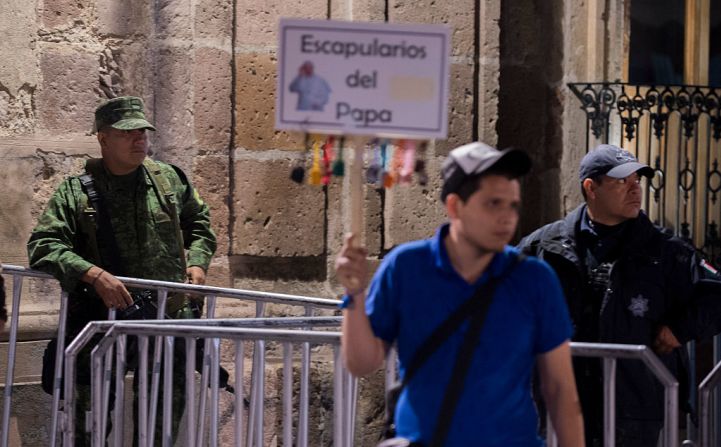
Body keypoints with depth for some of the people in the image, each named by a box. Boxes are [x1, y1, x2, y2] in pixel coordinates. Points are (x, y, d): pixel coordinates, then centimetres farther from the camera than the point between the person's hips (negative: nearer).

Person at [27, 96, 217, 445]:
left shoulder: (170, 180, 8)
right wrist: (94, 275, -25)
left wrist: (197, 261, 6)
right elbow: (43, 246, -12)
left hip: (169, 316, 3)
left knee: (167, 415, 7)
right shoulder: (75, 192, -3)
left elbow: (199, 222, 25)